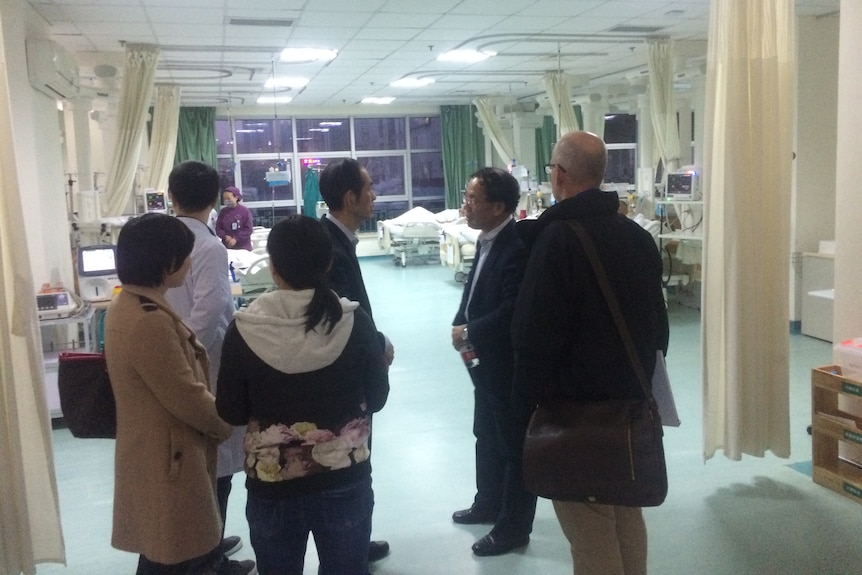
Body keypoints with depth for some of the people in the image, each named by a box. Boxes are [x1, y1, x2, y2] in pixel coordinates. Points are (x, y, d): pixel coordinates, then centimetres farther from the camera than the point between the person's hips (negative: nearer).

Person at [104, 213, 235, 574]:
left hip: (153, 455, 10)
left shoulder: (127, 305, 5)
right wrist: (226, 423, -4)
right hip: (168, 462, -10)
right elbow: (188, 399, -21)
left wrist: (214, 414, 13)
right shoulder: (149, 322, -27)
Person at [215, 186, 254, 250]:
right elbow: (218, 228, 7)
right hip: (226, 247, 3)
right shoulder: (223, 212, 6)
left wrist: (236, 239, -17)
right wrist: (225, 236, -13)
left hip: (243, 247, -3)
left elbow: (249, 229, -8)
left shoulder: (245, 211, -5)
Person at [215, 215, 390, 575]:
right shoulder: (355, 322, -12)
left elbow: (231, 413, -5)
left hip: (271, 482, 0)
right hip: (345, 478, 0)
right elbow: (376, 398, -2)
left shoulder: (244, 329, -14)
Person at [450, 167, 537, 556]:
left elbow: (511, 313, -29)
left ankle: (513, 527, 22)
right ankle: (488, 504, 43)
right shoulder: (488, 240, 6)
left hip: (511, 365, -10)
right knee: (487, 438, 24)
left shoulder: (518, 248, -25)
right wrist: (461, 324, -5)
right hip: (487, 362, 10)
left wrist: (468, 333, -17)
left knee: (514, 446, 7)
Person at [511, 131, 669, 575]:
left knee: (591, 533, 1)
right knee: (627, 519, 20)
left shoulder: (557, 237, -16)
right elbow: (658, 323, 16)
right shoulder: (638, 236, 8)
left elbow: (534, 335, -19)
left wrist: (532, 404, -7)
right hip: (631, 403, 8)